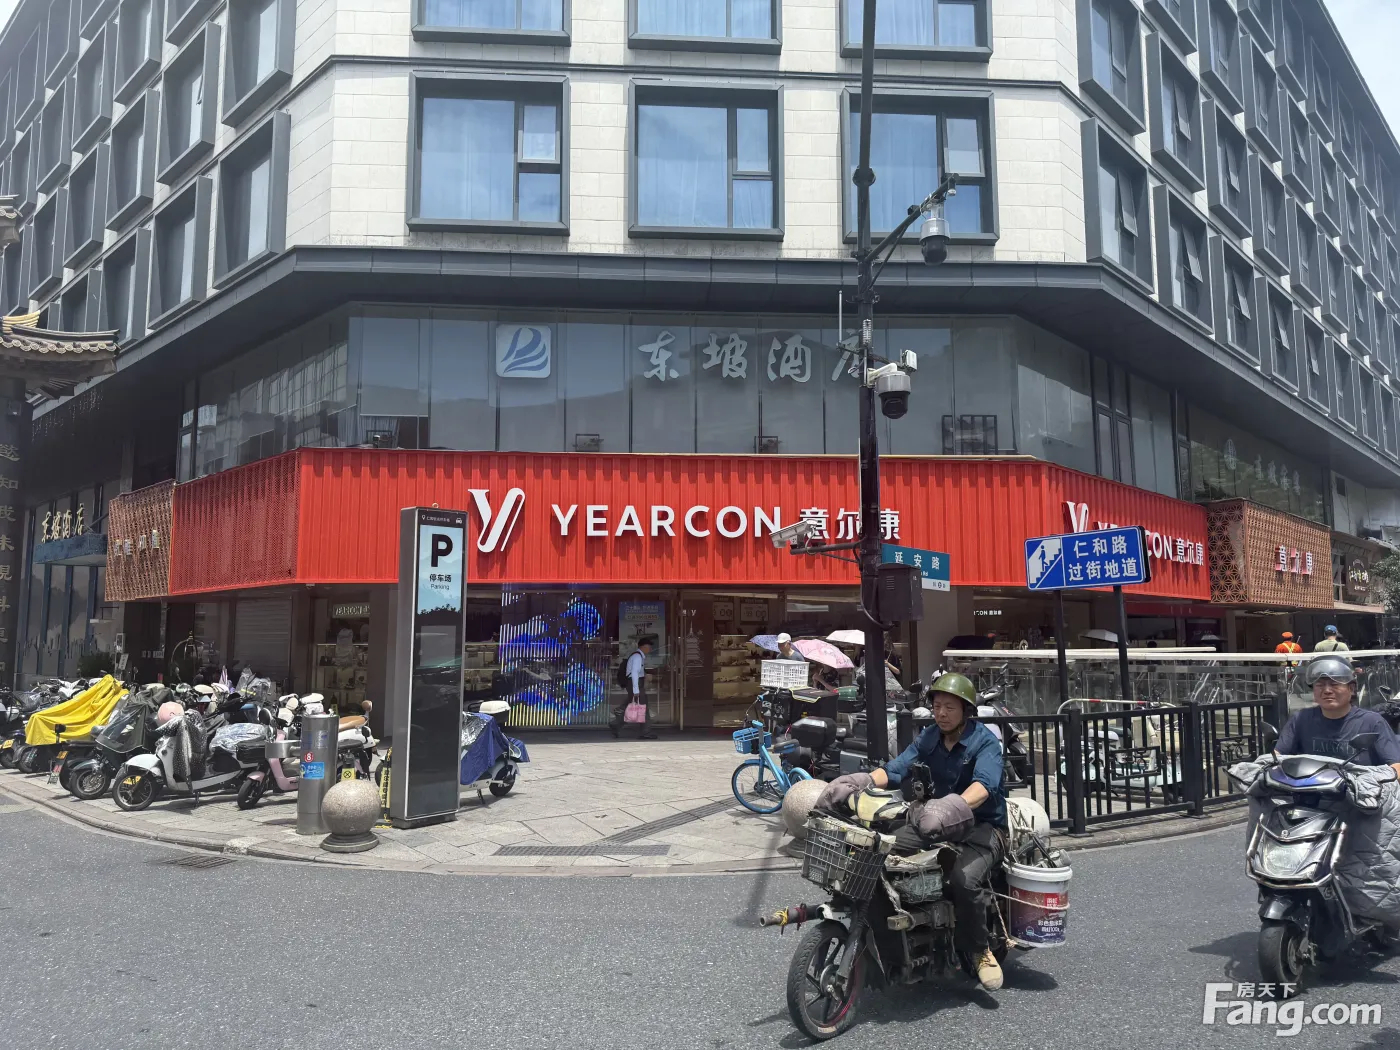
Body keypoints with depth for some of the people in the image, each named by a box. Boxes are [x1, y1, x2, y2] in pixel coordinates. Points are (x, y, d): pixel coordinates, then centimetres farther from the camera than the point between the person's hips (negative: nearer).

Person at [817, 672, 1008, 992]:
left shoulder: (985, 741, -14)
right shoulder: (929, 737, 4)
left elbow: (984, 784, -33)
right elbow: (895, 770, -9)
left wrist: (954, 806, -54)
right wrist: (857, 782, -29)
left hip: (984, 826, -6)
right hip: (940, 822, 6)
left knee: (964, 877, -35)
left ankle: (980, 950, -7)